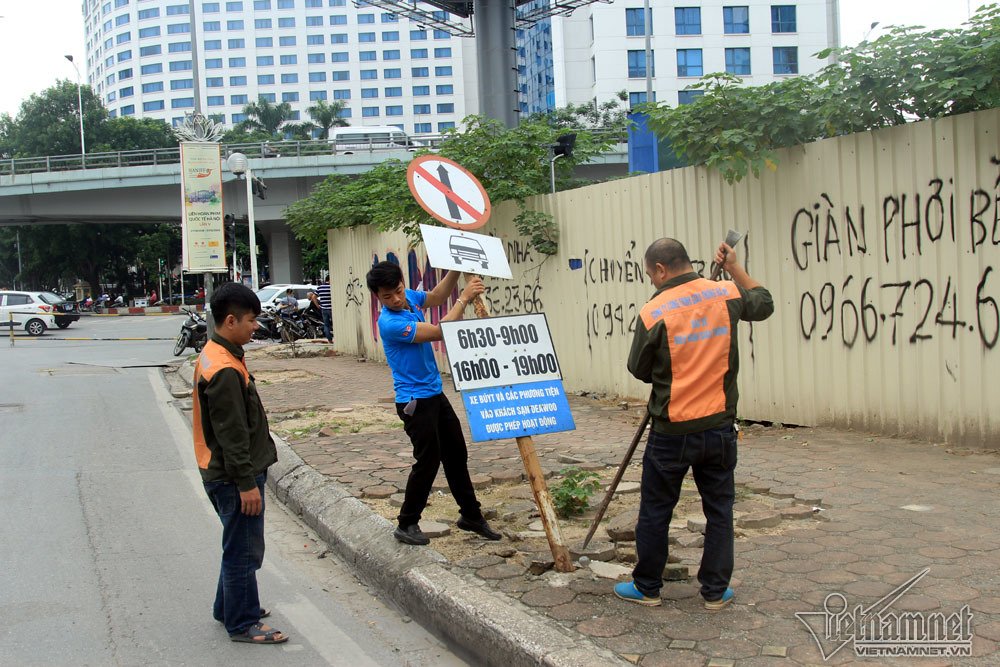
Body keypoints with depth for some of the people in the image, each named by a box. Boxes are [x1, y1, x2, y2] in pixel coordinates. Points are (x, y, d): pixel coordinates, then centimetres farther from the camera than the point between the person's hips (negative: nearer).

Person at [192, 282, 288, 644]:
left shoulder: (214, 354, 8)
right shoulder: (225, 371, -24)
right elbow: (231, 434, -24)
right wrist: (247, 483, -19)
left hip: (225, 474, 10)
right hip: (234, 477, -10)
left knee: (240, 547, 22)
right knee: (244, 551, 2)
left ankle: (230, 607, 36)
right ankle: (242, 624, 14)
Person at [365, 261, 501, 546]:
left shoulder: (410, 297, 1)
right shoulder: (390, 323, -25)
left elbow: (436, 296, 20)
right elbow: (440, 331, -26)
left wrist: (457, 270, 5)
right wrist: (464, 298, -20)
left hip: (435, 394, 9)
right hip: (415, 401, -9)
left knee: (457, 453, 14)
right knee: (428, 460, -5)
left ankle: (471, 515, 26)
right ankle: (406, 524, 10)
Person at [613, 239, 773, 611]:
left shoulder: (653, 313, -14)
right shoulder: (726, 295, -3)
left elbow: (639, 370, -1)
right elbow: (764, 304, 19)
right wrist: (734, 268, 24)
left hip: (672, 432, -3)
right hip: (720, 427, 3)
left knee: (655, 510, 11)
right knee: (719, 509, 14)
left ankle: (646, 587, 24)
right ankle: (716, 591, 21)